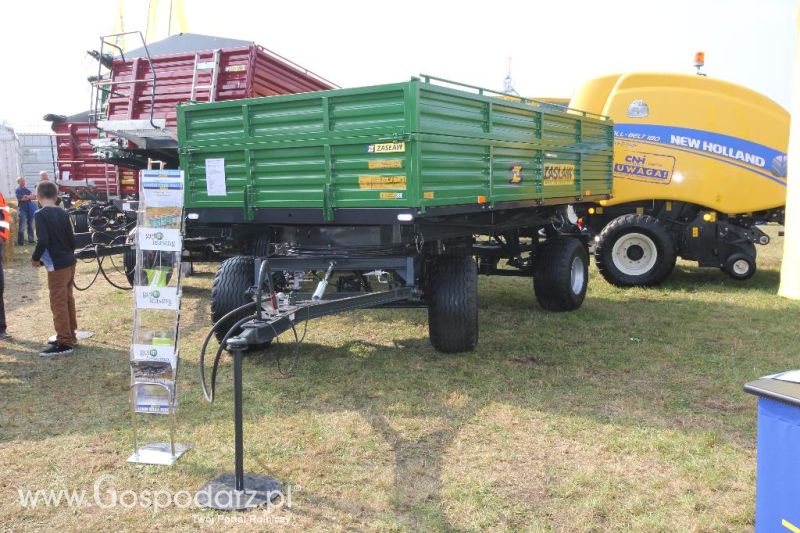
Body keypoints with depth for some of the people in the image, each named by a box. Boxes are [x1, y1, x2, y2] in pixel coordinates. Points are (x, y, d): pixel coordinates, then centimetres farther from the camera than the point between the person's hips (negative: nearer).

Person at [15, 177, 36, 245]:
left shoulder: (27, 190, 15)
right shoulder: (17, 190, -2)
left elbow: (34, 197, 4)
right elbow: (22, 198, -15)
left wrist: (26, 197, -12)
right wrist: (30, 196, -5)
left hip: (30, 210, 6)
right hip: (22, 210, -5)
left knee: (30, 226, 11)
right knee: (22, 227, -8)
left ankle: (31, 239, 21)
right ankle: (20, 241, -4)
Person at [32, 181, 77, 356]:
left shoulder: (40, 215, -13)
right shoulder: (63, 213, 7)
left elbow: (42, 241, -22)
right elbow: (72, 239, 10)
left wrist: (35, 258, -6)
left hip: (57, 265, -8)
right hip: (69, 262, 8)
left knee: (58, 304, -2)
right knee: (67, 299, 17)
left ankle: (64, 343, 1)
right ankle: (70, 335, 27)